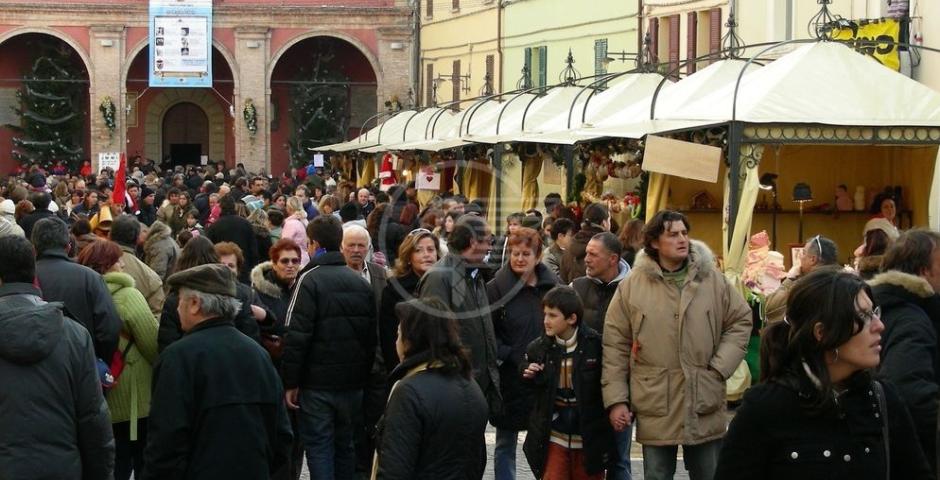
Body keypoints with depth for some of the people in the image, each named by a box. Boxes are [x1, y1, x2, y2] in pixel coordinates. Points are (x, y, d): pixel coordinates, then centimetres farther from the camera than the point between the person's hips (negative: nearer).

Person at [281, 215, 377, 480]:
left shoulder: (310, 280, -12)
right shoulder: (361, 282, 7)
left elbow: (297, 336, -16)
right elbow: (371, 335, 10)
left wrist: (291, 382, -10)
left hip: (318, 382, -5)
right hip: (353, 382, 5)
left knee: (319, 447, 0)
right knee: (344, 446, 15)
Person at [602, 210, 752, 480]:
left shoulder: (712, 279, 3)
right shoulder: (632, 285, -1)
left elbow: (741, 320, 10)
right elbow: (615, 346, 1)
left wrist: (720, 366, -3)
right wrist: (616, 399, -4)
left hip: (705, 407, 1)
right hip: (655, 409, -1)